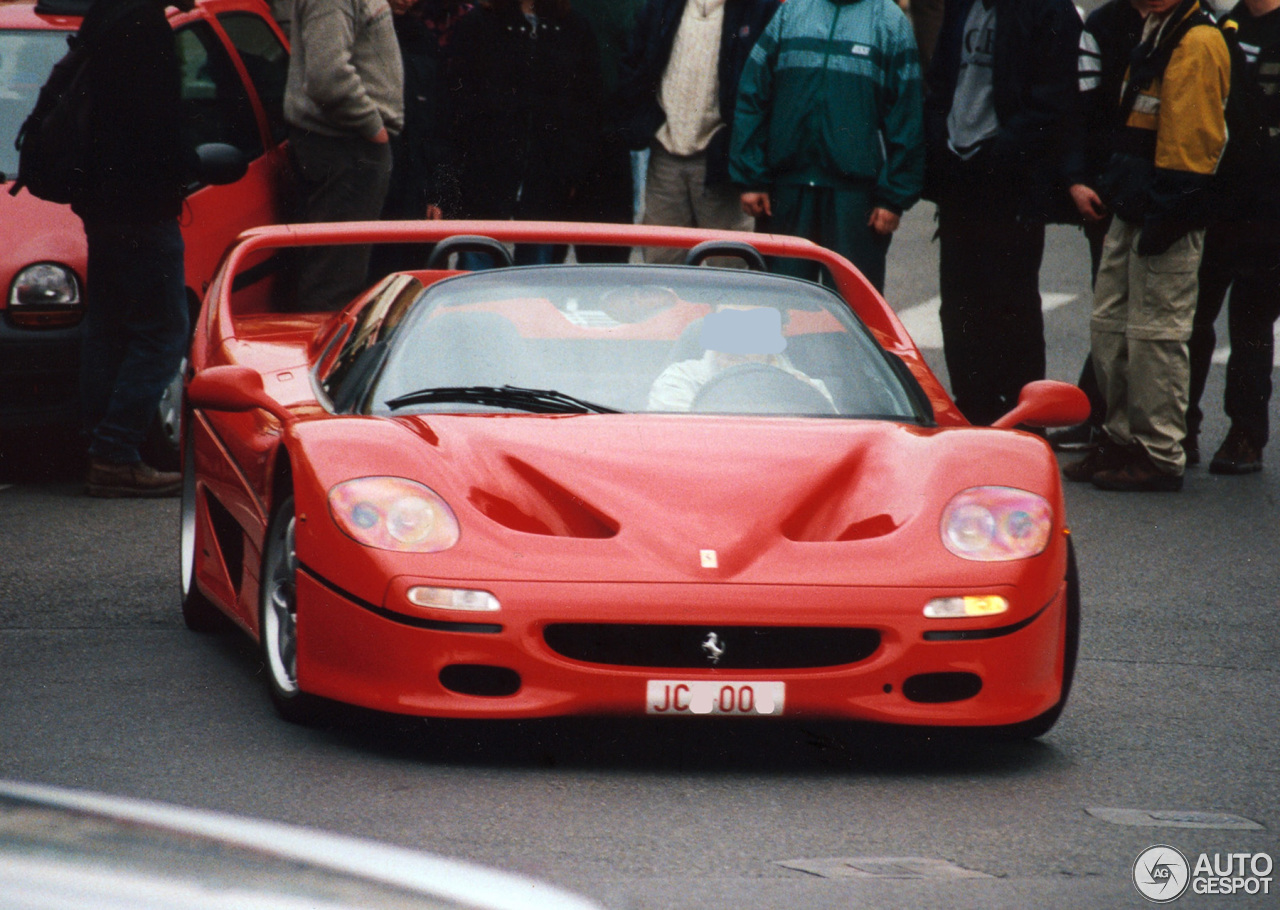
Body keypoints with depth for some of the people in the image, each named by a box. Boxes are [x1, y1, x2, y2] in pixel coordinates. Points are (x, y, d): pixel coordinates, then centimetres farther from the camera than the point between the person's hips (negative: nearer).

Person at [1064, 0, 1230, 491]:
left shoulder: (1199, 44, -14)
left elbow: (1192, 137, -19)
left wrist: (1169, 210, -21)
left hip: (1165, 214, -10)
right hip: (1131, 211, 10)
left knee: (1155, 334, -5)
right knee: (1109, 326, 13)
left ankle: (1160, 455, 1)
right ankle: (1122, 439, 22)